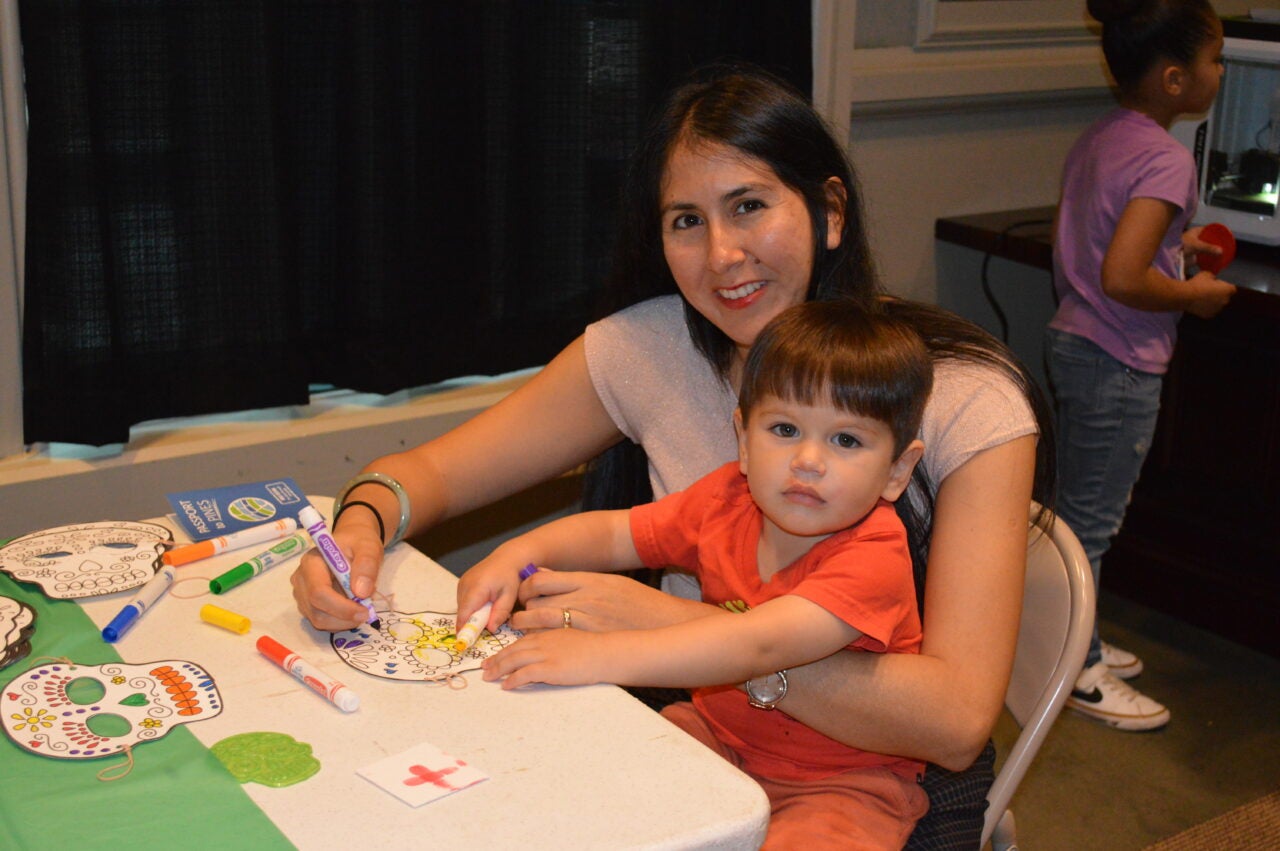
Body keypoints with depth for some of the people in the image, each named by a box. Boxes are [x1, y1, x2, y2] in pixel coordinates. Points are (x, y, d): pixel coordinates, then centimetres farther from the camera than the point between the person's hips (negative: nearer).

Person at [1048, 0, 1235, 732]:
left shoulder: (1100, 140, 6)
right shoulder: (1166, 159, -21)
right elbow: (1122, 277, -29)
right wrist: (1195, 295, -13)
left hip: (1072, 341, 9)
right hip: (1118, 365, -9)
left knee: (1080, 511, 19)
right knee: (1092, 520, 3)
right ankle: (1079, 671, 16)